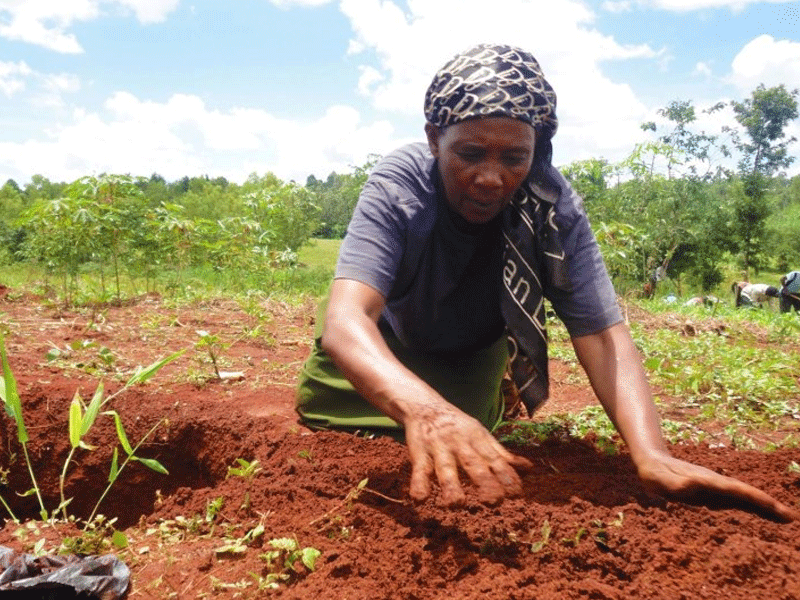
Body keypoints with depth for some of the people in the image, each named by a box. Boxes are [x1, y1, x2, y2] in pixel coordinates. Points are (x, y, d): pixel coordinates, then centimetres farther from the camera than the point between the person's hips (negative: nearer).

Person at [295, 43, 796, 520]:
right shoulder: (397, 187, -38)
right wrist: (423, 409, -74)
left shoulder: (555, 208, -32)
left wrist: (652, 455, -54)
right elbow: (344, 319, -52)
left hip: (474, 354, 1)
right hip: (387, 347, 0)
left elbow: (602, 335, -35)